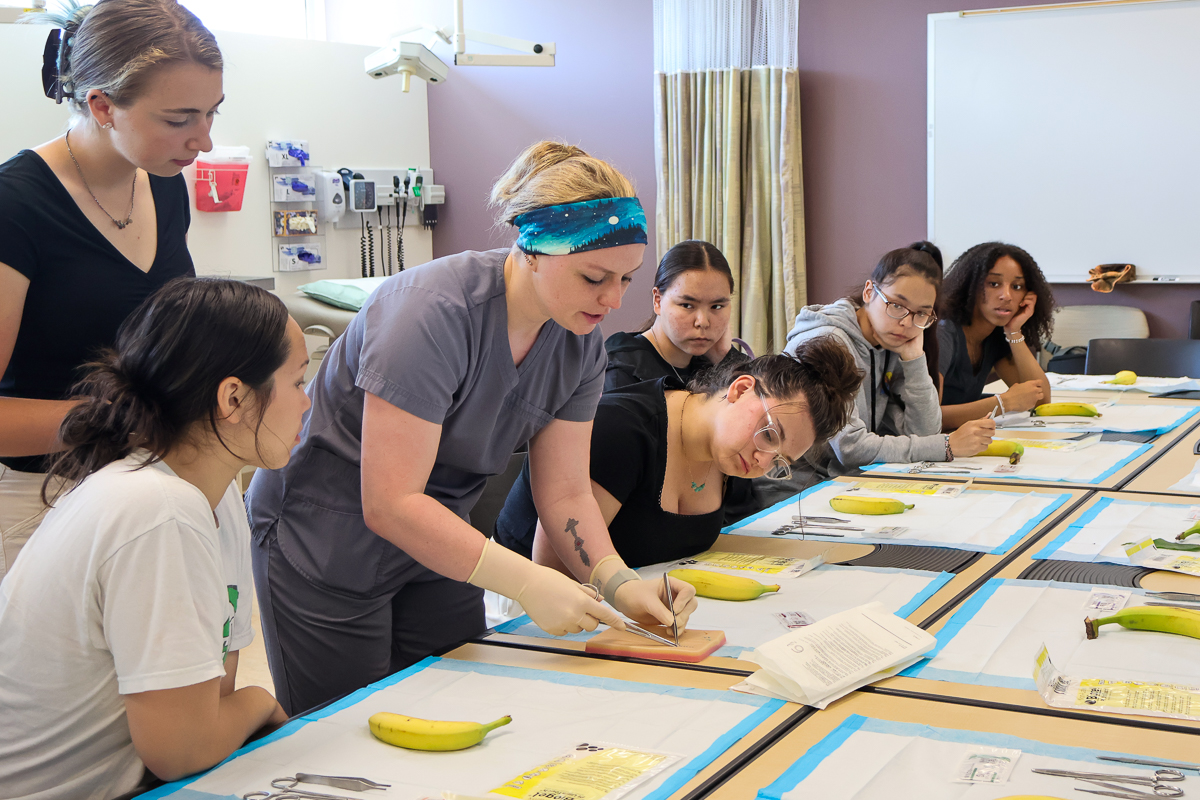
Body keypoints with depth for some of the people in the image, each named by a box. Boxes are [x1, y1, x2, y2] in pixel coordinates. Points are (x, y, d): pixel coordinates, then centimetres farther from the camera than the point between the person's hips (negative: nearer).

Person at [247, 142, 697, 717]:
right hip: (323, 544, -6)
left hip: (435, 540, 7)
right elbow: (390, 504, -32)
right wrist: (525, 582, -35)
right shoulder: (434, 313, -31)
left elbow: (564, 491, -3)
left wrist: (617, 582, -20)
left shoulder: (578, 343, -7)